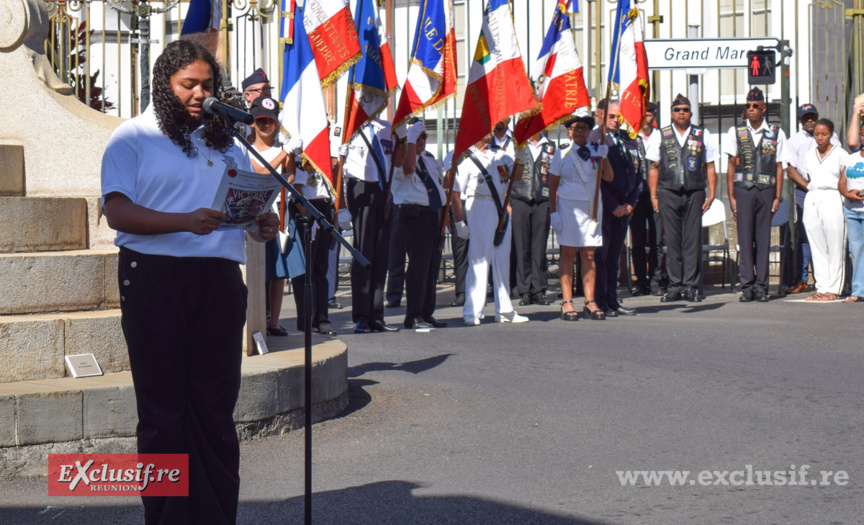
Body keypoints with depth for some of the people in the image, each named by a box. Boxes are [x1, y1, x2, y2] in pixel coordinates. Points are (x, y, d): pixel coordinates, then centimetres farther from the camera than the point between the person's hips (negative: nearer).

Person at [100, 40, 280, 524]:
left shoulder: (227, 142, 19)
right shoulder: (134, 137, 3)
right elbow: (118, 211, -9)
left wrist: (264, 224, -1)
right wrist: (186, 222, -22)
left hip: (220, 281, 4)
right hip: (155, 279, -4)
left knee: (216, 406, 4)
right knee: (163, 406, 0)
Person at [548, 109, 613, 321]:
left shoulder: (595, 152, 9)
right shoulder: (562, 154, 3)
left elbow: (609, 177, -2)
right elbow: (553, 185, 3)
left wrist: (603, 158, -17)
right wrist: (553, 212, -4)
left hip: (591, 206, 3)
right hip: (568, 207, -2)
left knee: (589, 254, 1)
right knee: (568, 254, -3)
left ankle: (590, 302, 2)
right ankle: (567, 302, -2)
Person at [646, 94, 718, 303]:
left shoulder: (703, 136, 11)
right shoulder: (660, 136, 11)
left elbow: (710, 167, 11)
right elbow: (654, 168, 11)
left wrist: (711, 194, 3)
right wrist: (653, 195, 3)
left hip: (694, 193, 0)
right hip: (668, 193, 0)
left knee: (693, 240, -2)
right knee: (672, 240, 0)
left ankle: (691, 286, 3)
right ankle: (675, 286, 5)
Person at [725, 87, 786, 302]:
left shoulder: (776, 134, 9)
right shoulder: (736, 132, 9)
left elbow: (779, 167, 9)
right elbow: (731, 166, 8)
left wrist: (777, 197, 2)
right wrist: (731, 197, 1)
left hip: (766, 190, 0)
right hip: (743, 190, 0)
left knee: (764, 239, 0)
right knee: (745, 238, -3)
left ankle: (761, 286, 3)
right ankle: (747, 285, -1)